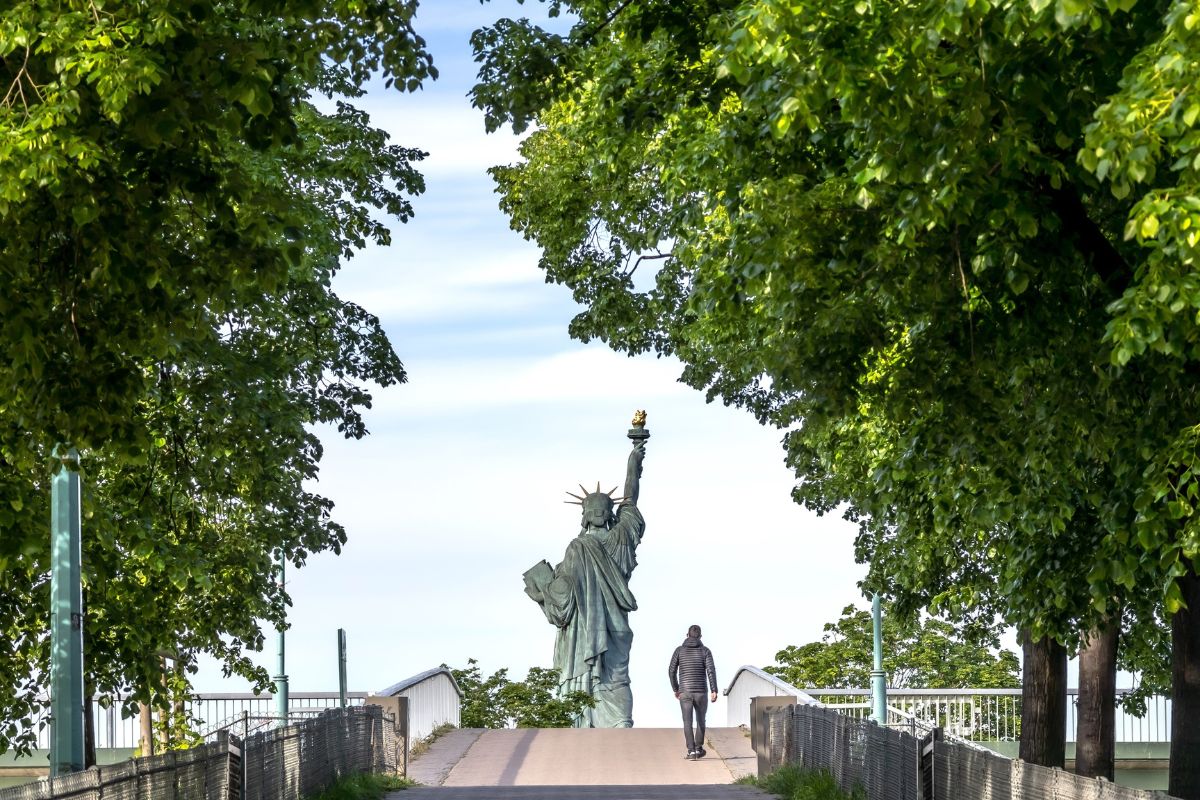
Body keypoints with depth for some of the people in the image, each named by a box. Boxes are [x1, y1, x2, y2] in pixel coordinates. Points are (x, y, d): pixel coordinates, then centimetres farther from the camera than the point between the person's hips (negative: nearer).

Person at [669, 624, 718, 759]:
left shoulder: (679, 650, 3)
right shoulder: (705, 651, 0)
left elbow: (672, 671, 1)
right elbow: (711, 670, -12)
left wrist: (675, 689, 14)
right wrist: (714, 691, -14)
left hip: (685, 692, 0)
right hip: (700, 692, 0)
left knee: (688, 722, 0)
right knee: (700, 720, 19)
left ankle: (691, 751, -12)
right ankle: (698, 749, 24)